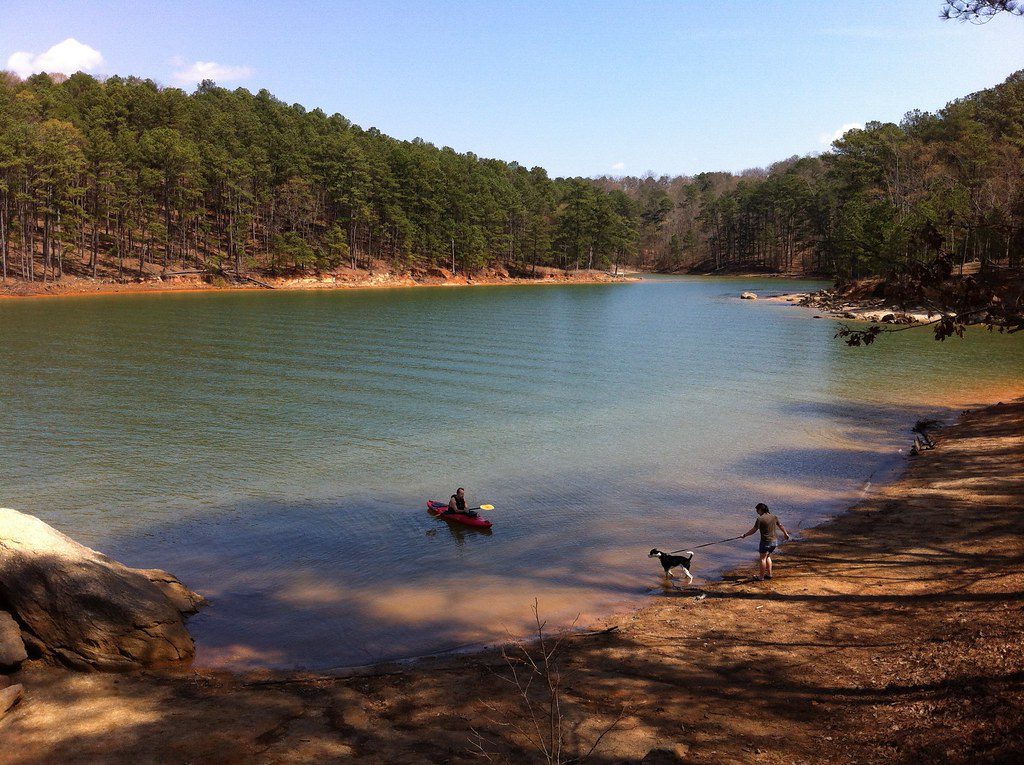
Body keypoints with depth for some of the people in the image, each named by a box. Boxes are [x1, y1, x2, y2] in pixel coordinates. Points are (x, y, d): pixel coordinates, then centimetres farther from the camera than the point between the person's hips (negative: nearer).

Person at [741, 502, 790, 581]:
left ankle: (761, 577, 7)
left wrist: (745, 535, -7)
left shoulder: (760, 519, -15)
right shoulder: (774, 516, 5)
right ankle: (769, 574, 23)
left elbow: (754, 530, -17)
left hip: (766, 541, -7)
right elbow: (780, 526, 16)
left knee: (763, 558, 3)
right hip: (775, 540, 7)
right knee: (768, 556, 22)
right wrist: (786, 533, 32)